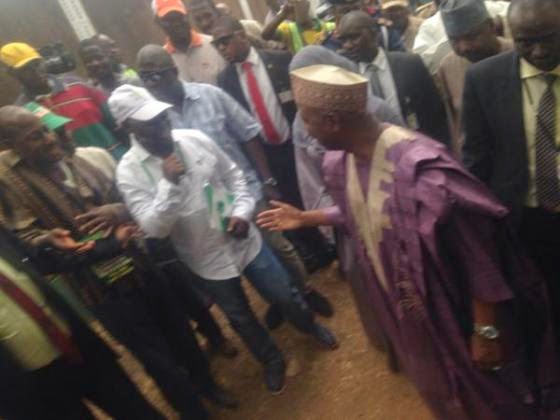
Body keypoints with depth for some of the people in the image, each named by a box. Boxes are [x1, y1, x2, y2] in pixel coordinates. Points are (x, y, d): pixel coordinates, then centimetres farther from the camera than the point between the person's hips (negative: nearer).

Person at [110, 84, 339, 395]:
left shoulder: (195, 139, -7)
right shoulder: (129, 171, -13)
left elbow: (233, 176, 4)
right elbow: (154, 228, -19)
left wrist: (242, 212, -11)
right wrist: (169, 183, -29)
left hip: (244, 239, 2)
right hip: (206, 260, -1)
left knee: (285, 296, 15)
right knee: (240, 318, 19)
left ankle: (311, 327, 50)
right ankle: (272, 361, 48)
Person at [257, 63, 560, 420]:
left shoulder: (418, 167, -36)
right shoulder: (339, 163, -10)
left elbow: (478, 257, -26)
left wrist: (487, 331, -17)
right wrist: (305, 218, 10)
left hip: (451, 313, -6)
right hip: (403, 306, 7)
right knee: (438, 388, 33)